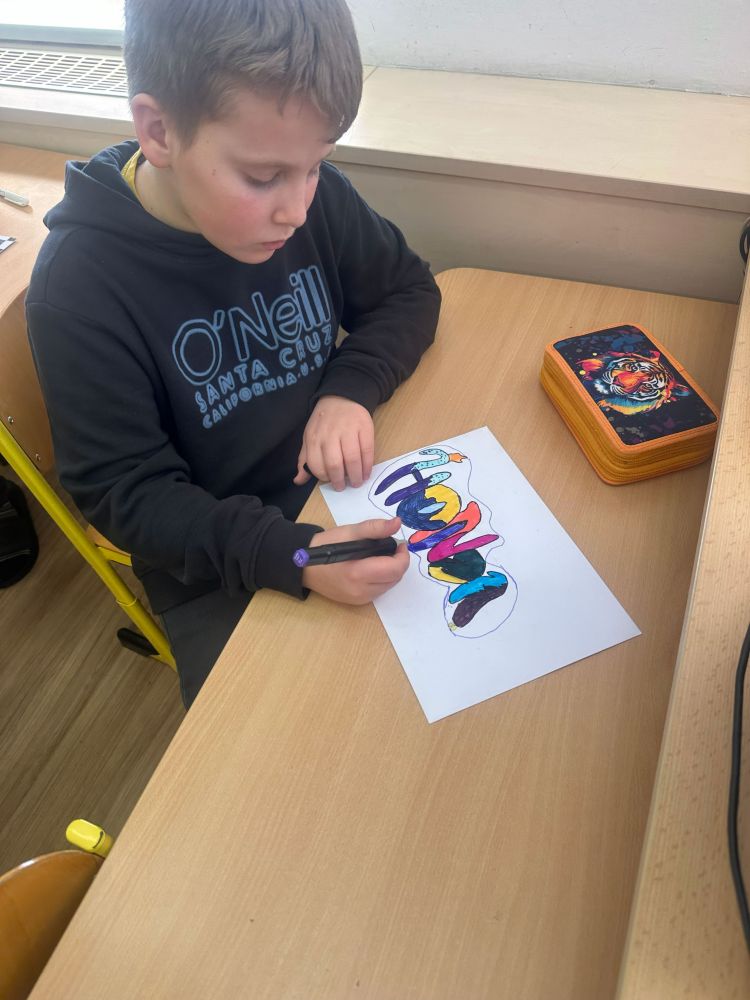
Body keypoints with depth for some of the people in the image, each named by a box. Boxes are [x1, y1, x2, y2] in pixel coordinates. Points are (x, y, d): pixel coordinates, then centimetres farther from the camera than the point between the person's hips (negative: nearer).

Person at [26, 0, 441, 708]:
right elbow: (123, 490, -18)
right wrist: (290, 557, -33)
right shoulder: (79, 285, -20)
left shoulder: (313, 198, -9)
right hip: (217, 572, -3)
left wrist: (351, 386, -16)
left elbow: (407, 291, 5)